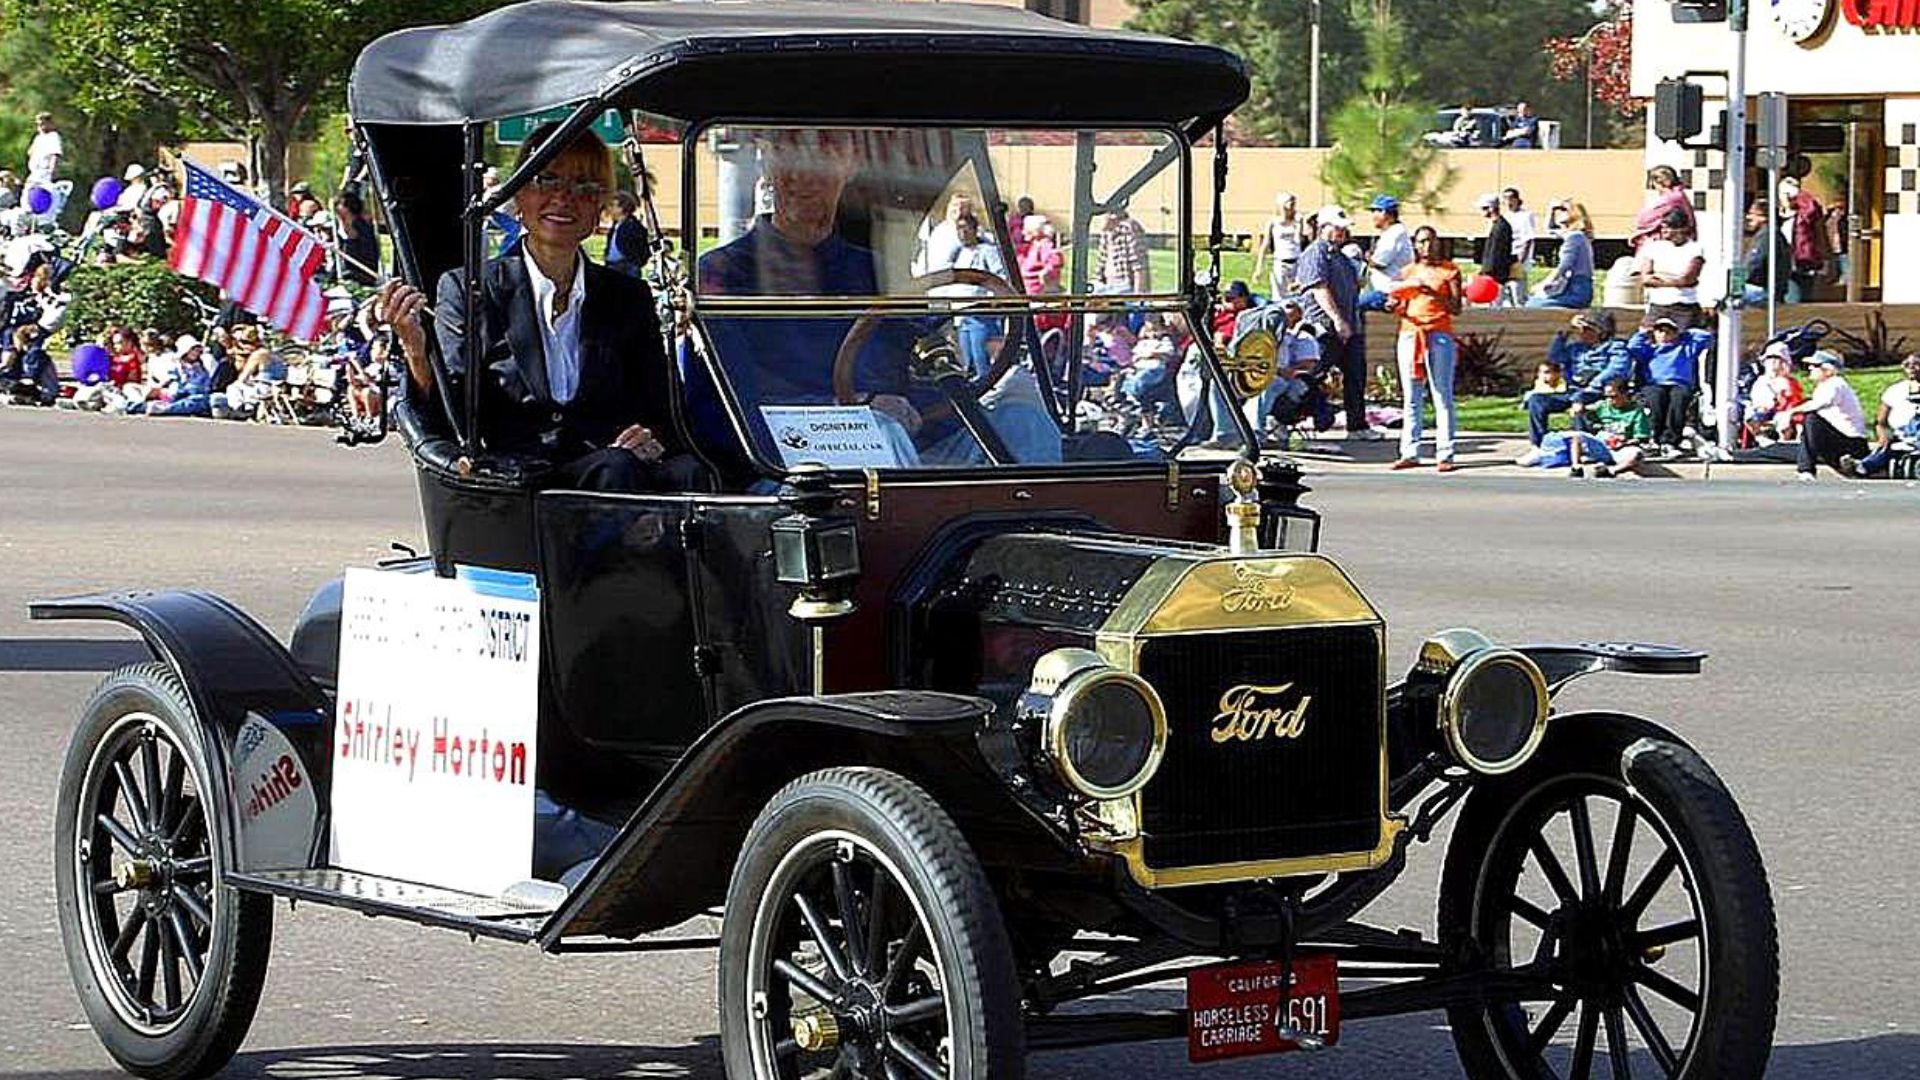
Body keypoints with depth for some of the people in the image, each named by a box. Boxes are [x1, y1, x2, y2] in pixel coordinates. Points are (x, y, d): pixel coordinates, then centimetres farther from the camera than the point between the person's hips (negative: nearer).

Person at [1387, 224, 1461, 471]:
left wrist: (1434, 293, -17)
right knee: (1411, 398, 4)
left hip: (1439, 336, -4)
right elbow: (1400, 305, 17)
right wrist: (1395, 305, -6)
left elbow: (1456, 308, -3)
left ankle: (1444, 455, -8)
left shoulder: (1449, 271, 6)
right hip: (1409, 335, 4)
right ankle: (1410, 453, 7)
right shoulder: (1408, 272, 17)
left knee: (1442, 397, -7)